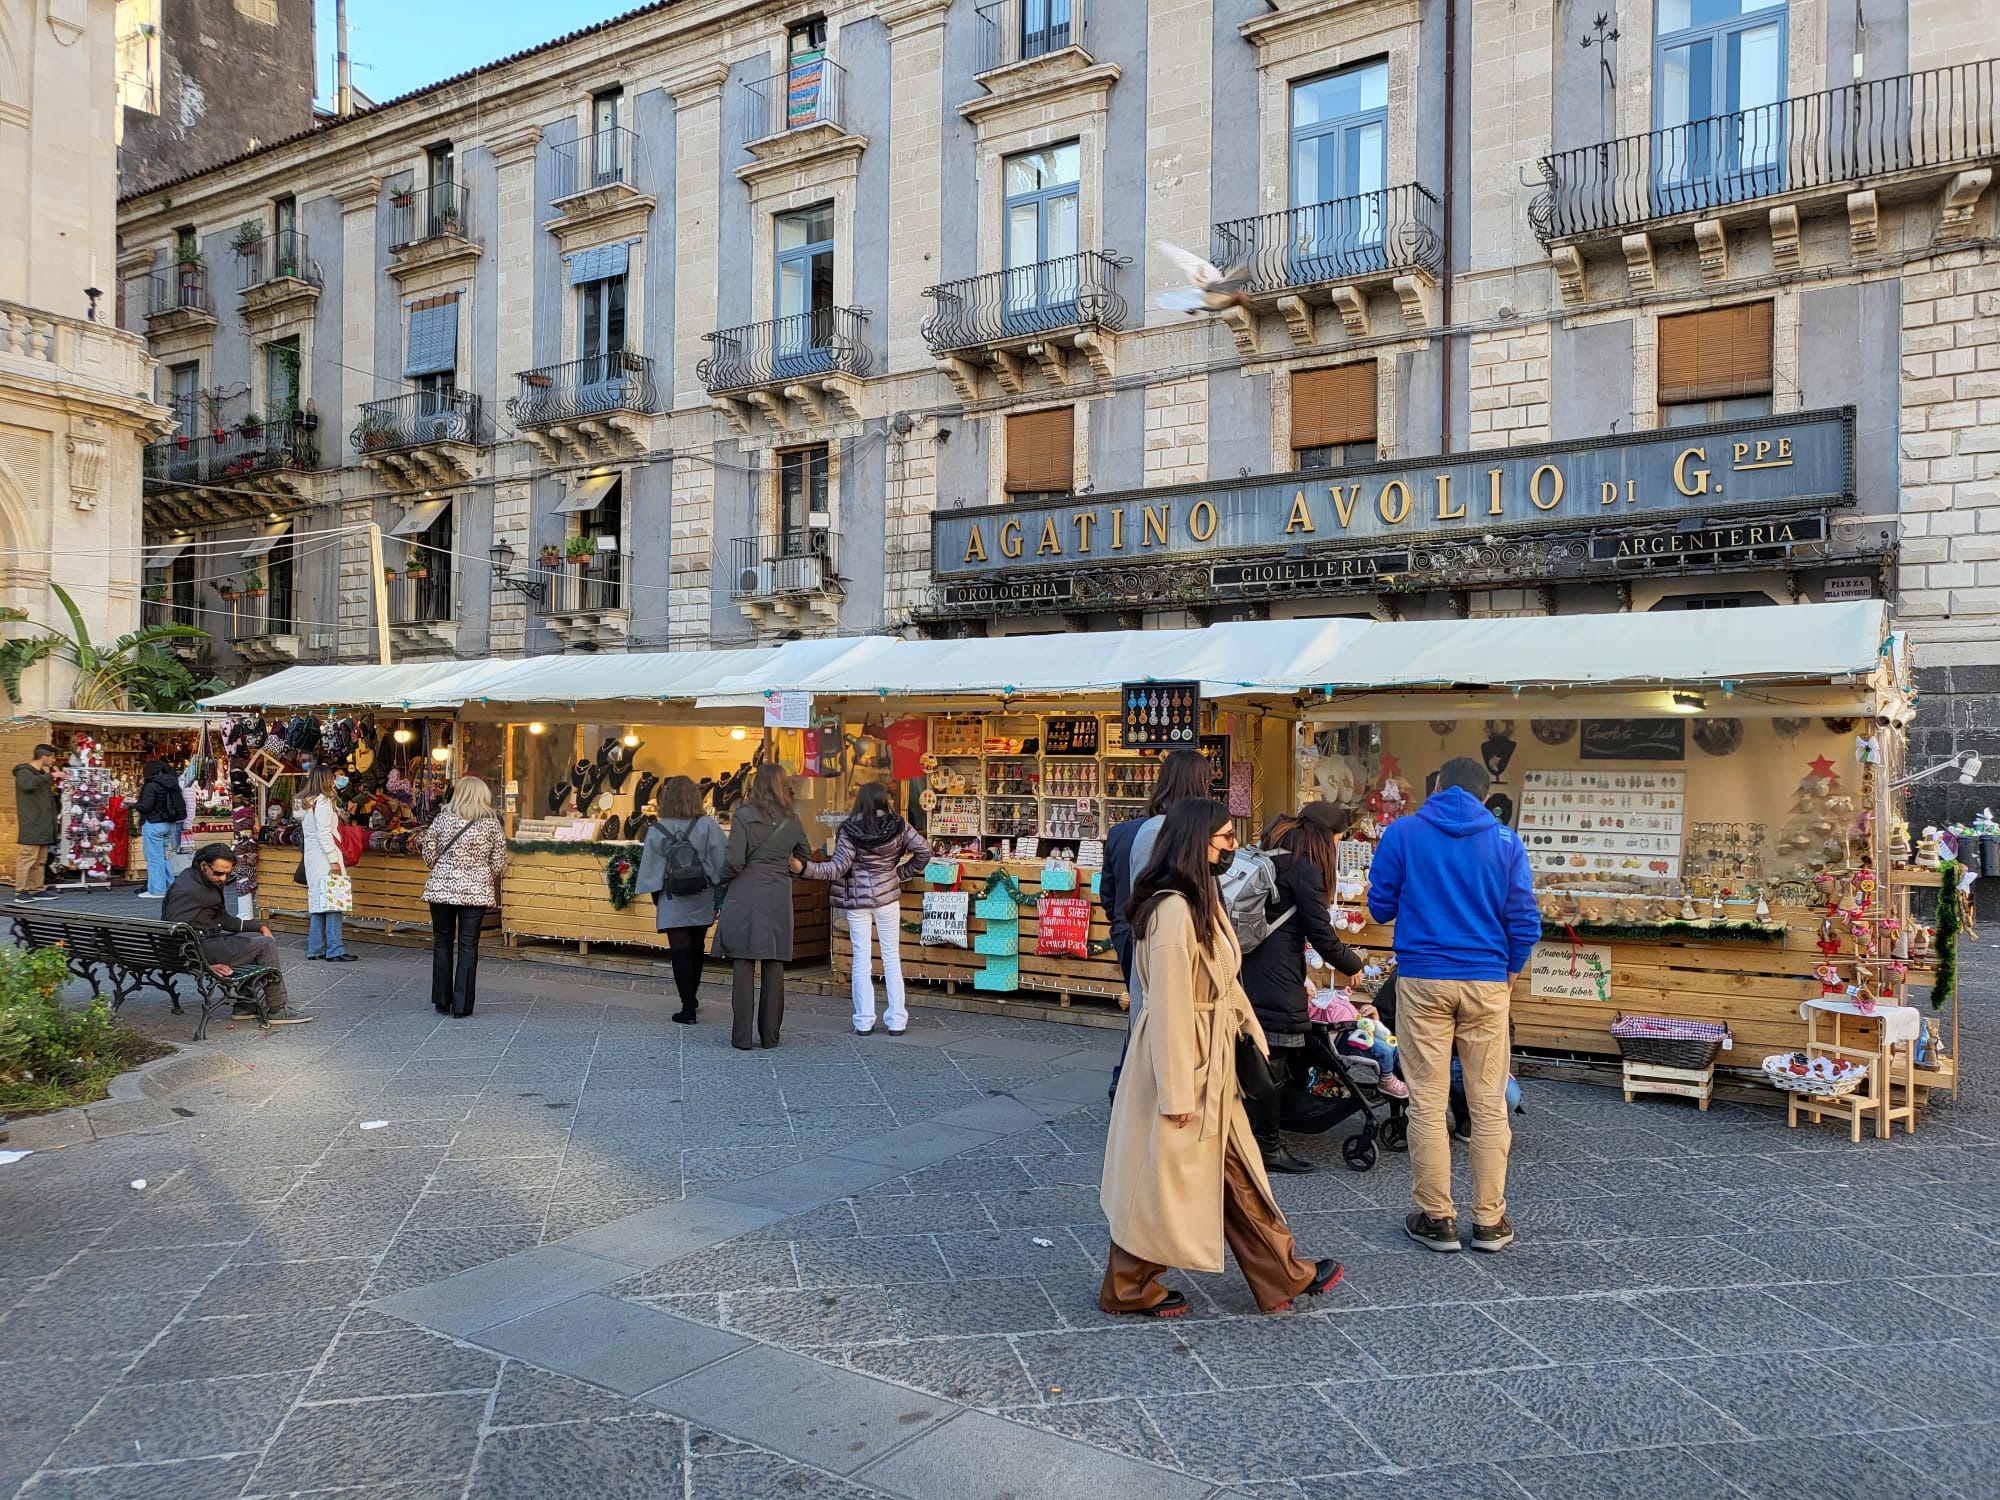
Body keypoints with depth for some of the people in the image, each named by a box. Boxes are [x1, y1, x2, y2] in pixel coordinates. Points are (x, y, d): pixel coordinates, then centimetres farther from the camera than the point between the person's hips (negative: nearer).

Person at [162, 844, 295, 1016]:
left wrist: (260, 927, 8)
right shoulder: (186, 890, -21)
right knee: (266, 944, -10)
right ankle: (278, 1008, -2)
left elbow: (224, 919, 17)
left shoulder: (214, 882, 8)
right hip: (198, 948, -10)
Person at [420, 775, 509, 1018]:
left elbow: (429, 856, 2)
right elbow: (498, 863, -1)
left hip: (442, 887, 1)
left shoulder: (442, 819, -3)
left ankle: (442, 1002, 18)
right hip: (477, 891, 0)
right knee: (468, 946, 4)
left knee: (443, 943, 13)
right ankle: (462, 1005, 3)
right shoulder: (492, 824, -4)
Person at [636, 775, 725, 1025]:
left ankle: (688, 1008, -1)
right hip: (702, 903, 1)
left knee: (680, 954, 2)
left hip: (672, 903, -1)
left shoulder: (656, 831, -9)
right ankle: (692, 997, 33)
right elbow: (721, 863, -9)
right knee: (696, 950, 19)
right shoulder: (708, 826, -11)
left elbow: (650, 869, -2)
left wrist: (656, 897, 11)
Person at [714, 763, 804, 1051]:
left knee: (744, 965, 2)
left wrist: (724, 880, 5)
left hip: (746, 895, -3)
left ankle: (742, 1036, 5)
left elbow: (733, 861, -12)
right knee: (774, 967, 8)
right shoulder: (791, 820, 6)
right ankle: (770, 1035, 13)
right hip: (778, 898, 3)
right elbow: (803, 857, 19)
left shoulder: (744, 815, -7)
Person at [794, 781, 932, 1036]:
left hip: (857, 901, -1)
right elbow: (924, 851, -4)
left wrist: (802, 867, -24)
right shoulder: (898, 826, -6)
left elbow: (837, 869, -18)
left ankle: (864, 1021, 7)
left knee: (861, 959, 5)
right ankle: (897, 1020, 9)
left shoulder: (850, 831, -12)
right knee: (892, 957, 9)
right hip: (888, 897, 1)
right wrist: (901, 872, 7)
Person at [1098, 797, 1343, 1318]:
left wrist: (1254, 1036, 15)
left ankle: (1283, 1276, 28)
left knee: (1236, 1171, 17)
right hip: (1181, 1059, -10)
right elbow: (1169, 1007, -23)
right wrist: (1178, 1092, -20)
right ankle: (1129, 1288, 24)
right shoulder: (1174, 909, -24)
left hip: (1214, 1060, 10)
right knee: (1164, 1174, 6)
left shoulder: (1203, 900, 10)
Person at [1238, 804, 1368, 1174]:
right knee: (1273, 1061, -1)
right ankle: (1267, 1148, 7)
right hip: (1276, 978, -9)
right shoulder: (1305, 868, -10)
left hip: (1248, 965, 9)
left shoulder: (1267, 855, 16)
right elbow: (1321, 933, -9)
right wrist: (1354, 964, 6)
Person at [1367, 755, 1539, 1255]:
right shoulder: (1506, 842, 2)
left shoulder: (1401, 833, -1)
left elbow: (1380, 907, 4)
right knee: (1489, 1103, 9)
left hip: (1422, 981, -1)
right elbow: (1524, 921, 2)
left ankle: (1437, 1218, 10)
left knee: (1428, 1103, 5)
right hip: (1487, 983, 1)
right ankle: (1489, 1221, 15)